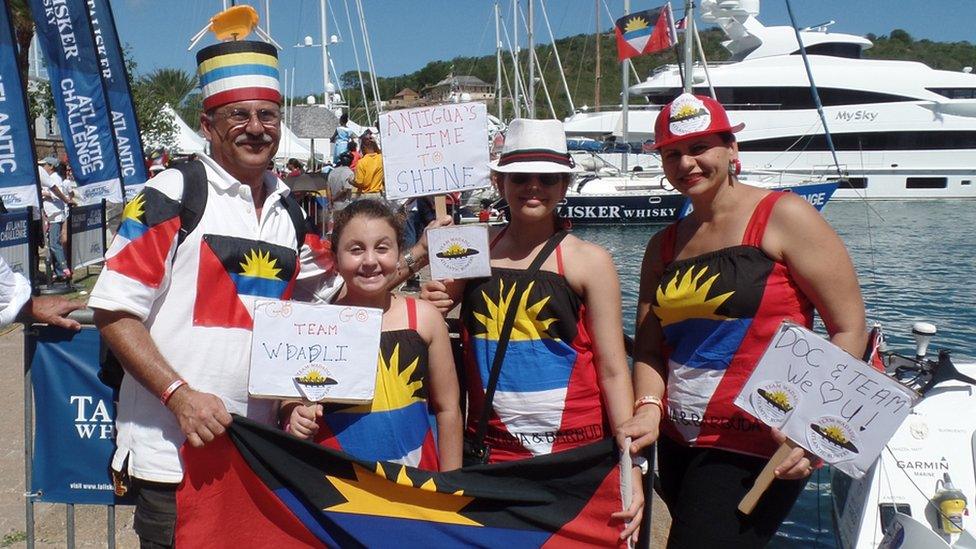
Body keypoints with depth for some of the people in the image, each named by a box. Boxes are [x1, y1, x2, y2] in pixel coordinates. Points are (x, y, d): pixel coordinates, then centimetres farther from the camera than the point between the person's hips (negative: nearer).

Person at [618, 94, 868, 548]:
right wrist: (650, 408, -11)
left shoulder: (783, 216, -7)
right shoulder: (664, 246, 11)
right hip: (678, 445, 7)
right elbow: (649, 349, 9)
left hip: (756, 449, -6)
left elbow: (849, 328, -10)